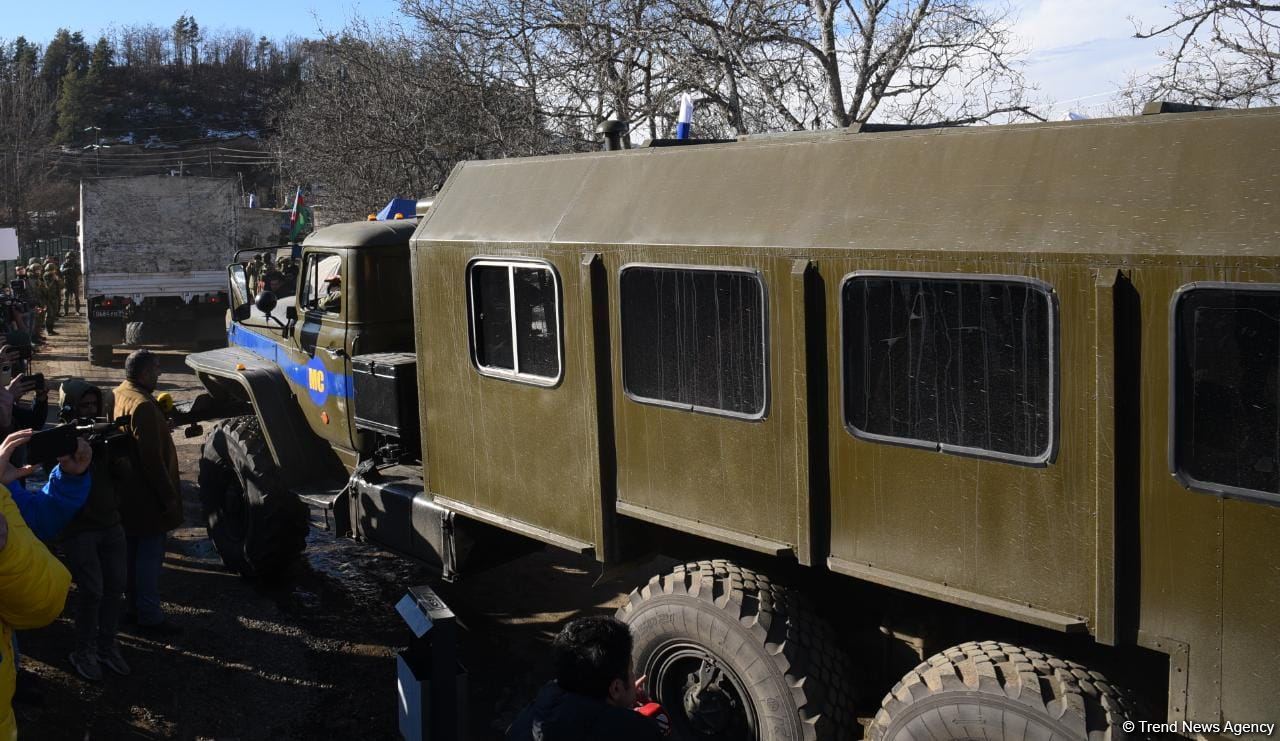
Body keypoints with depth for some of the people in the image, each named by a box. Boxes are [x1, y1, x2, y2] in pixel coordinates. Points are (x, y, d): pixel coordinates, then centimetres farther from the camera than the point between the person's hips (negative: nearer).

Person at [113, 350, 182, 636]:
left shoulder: (118, 395, 6)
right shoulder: (143, 406, -25)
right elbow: (152, 459, -25)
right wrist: (169, 496, -19)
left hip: (125, 492, 10)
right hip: (147, 497, -10)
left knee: (132, 551, 19)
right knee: (150, 554, -1)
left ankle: (135, 604, 32)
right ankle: (150, 616, 5)